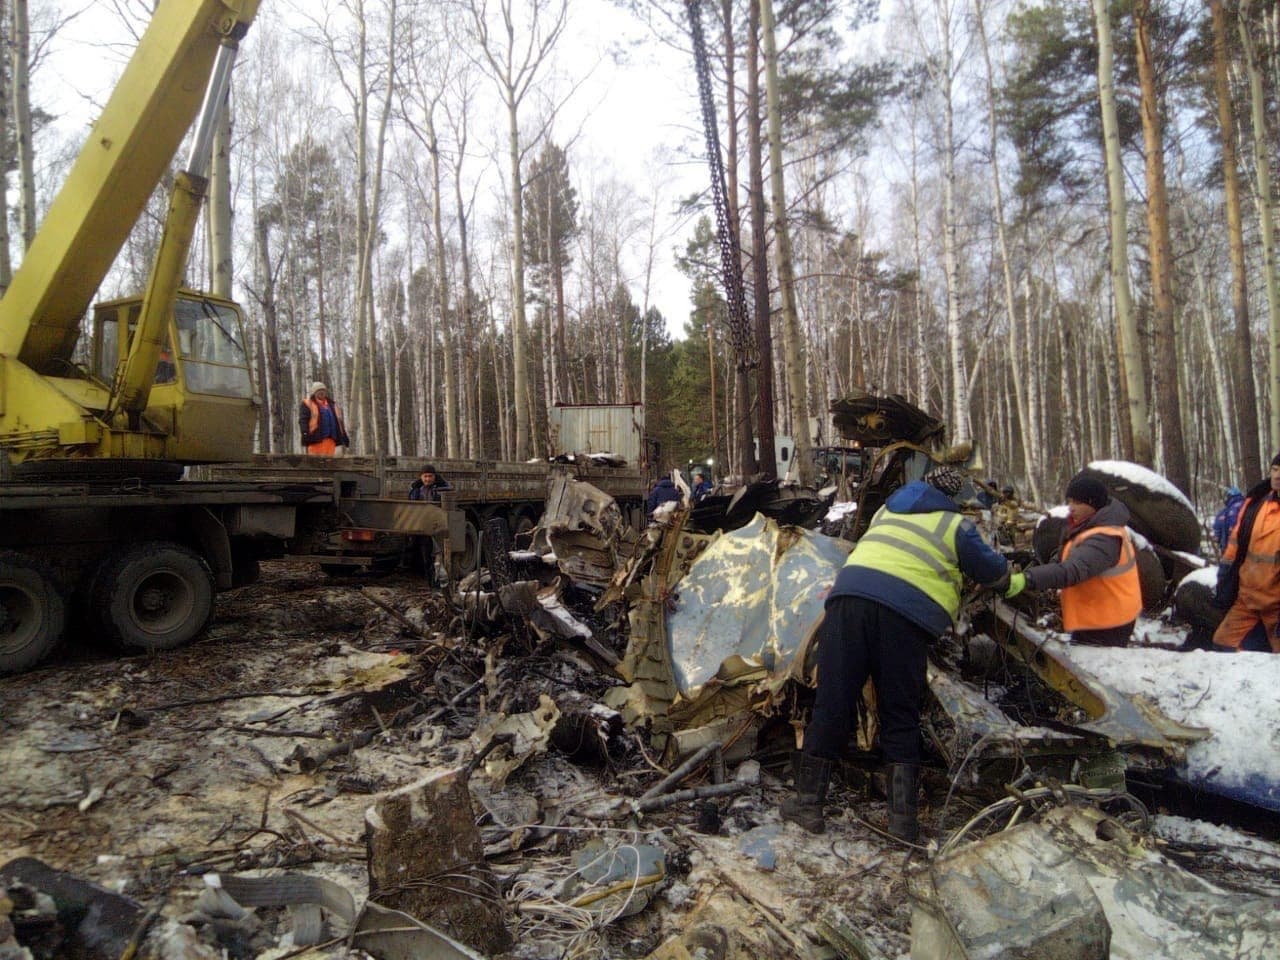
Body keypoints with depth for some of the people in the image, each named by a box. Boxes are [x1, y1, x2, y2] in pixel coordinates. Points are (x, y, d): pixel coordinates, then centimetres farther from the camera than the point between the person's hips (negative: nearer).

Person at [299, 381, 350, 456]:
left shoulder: (331, 405, 22)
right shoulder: (307, 404, 6)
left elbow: (339, 422, 21)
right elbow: (303, 421, -6)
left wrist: (344, 439, 16)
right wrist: (306, 435, -20)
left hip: (330, 440, 5)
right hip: (315, 440, -5)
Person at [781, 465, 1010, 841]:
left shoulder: (889, 509, 30)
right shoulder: (957, 525, 16)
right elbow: (995, 573, 22)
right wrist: (1006, 576, 47)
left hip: (851, 592, 3)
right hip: (908, 612, -3)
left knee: (831, 704, 6)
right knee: (900, 718, 10)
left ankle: (807, 802, 11)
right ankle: (903, 817, 11)